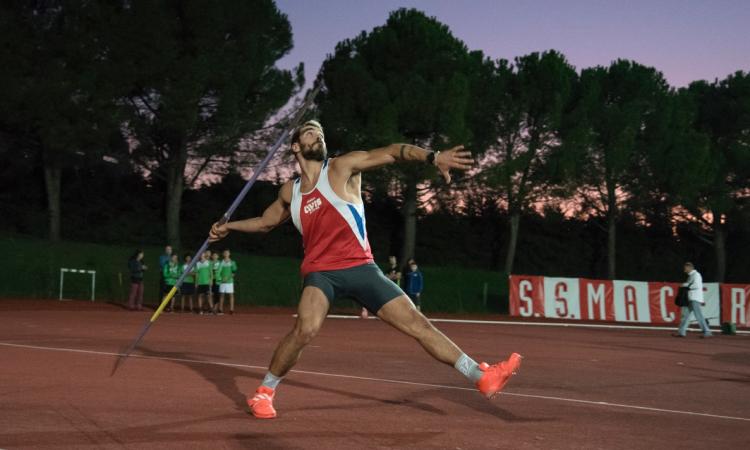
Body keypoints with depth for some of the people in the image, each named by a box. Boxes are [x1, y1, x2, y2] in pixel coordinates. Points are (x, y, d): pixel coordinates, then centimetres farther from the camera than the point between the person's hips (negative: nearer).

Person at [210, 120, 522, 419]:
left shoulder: (342, 167, -3)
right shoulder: (289, 192, 10)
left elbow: (390, 152, -17)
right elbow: (266, 222, 31)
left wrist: (433, 157, -31)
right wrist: (228, 227, 23)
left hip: (361, 267, -1)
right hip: (320, 271, 1)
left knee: (417, 323, -5)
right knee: (306, 329, -28)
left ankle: (480, 376, -1)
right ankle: (264, 392, -8)